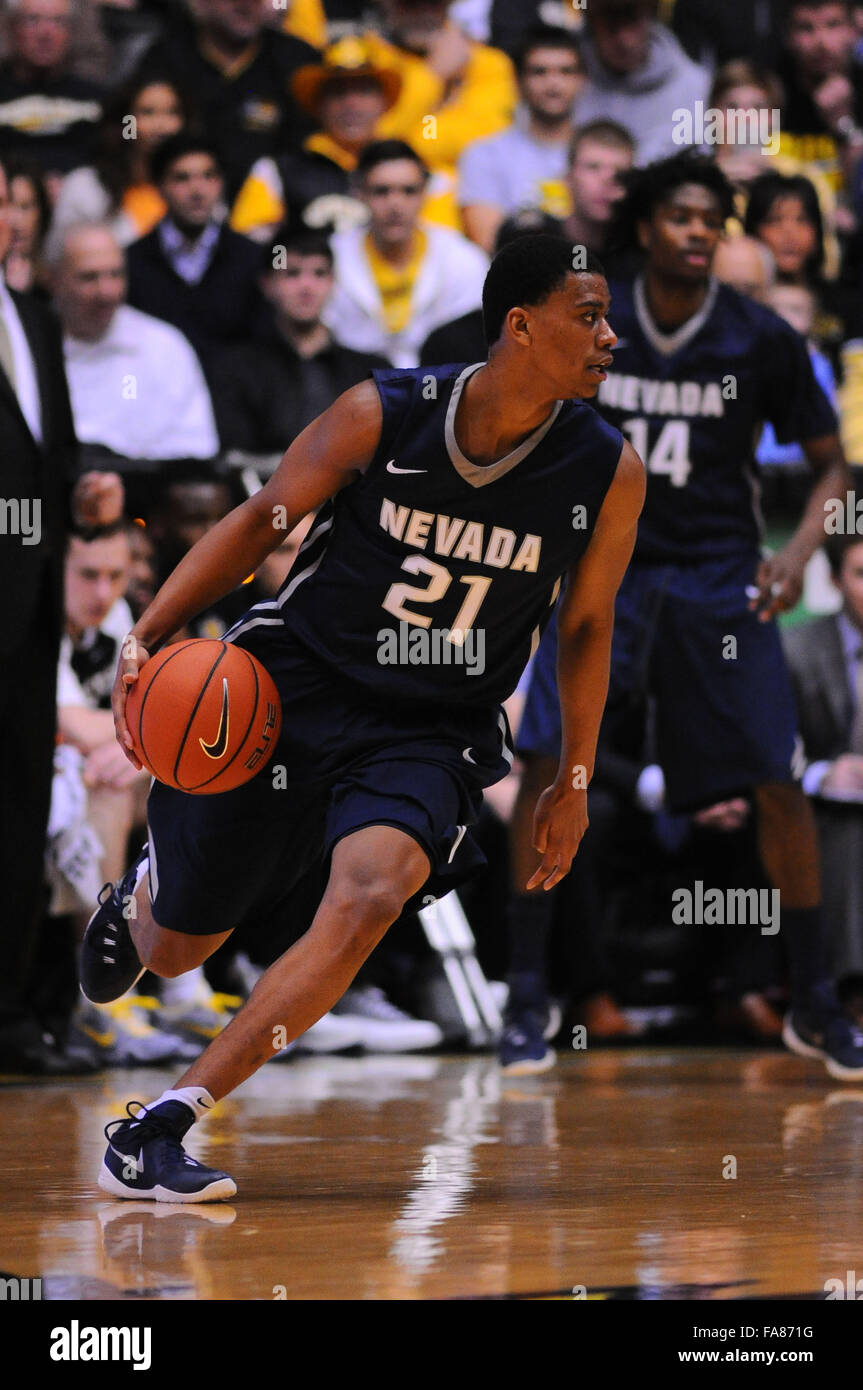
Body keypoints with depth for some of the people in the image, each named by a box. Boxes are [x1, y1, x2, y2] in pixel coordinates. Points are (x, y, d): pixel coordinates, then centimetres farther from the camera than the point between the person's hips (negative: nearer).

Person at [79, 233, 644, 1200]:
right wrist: (148, 634, -10)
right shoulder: (383, 415, -15)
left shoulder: (610, 474, -10)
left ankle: (157, 1129, -27)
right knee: (173, 949, 11)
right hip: (290, 686, 0)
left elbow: (584, 627, 6)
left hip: (432, 733, 0)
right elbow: (264, 518, -2)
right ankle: (141, 892, 54)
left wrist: (573, 783, 9)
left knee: (375, 892, -31)